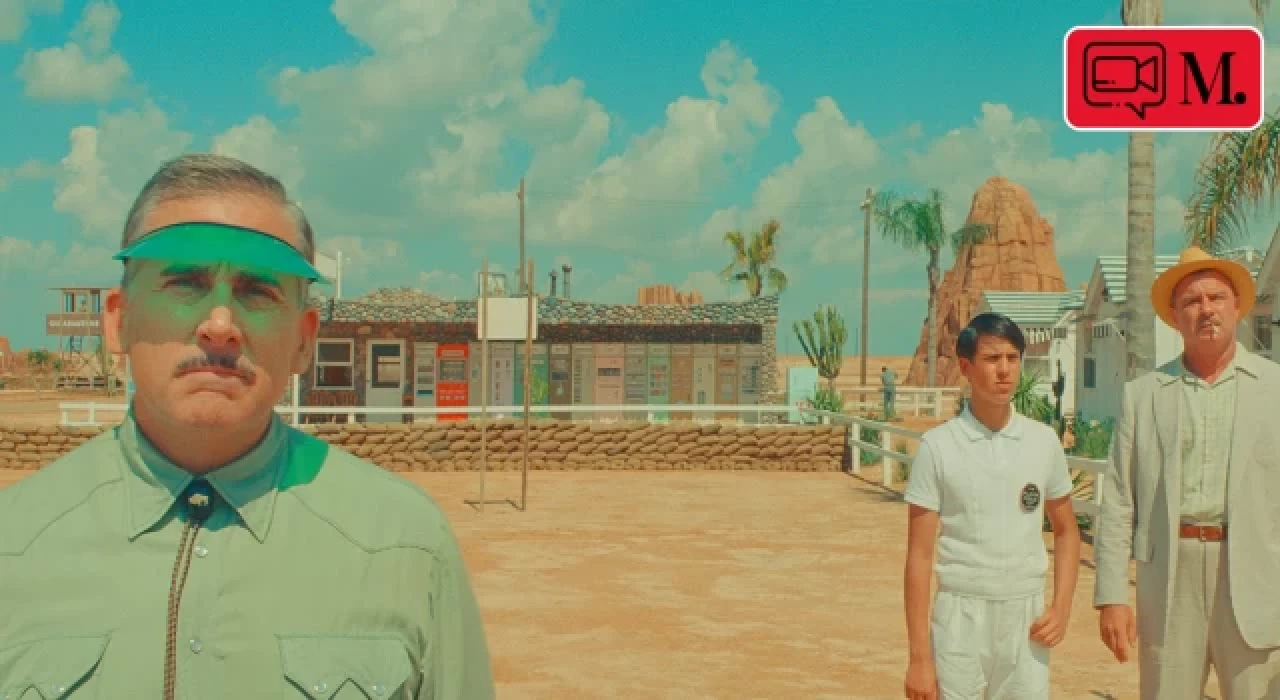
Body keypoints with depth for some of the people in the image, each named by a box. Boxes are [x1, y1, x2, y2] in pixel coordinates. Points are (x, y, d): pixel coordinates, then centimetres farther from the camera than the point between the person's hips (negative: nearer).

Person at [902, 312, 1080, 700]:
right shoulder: (938, 446, -6)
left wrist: (1062, 607, 1)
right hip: (960, 618, -2)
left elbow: (1066, 530, 16)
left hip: (1026, 617, 3)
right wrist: (919, 656, -8)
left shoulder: (1044, 441, 3)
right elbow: (919, 555, -6)